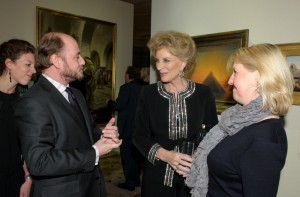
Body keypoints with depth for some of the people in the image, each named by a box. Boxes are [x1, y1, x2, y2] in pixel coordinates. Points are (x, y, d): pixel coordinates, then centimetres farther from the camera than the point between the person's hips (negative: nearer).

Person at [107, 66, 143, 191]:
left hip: (127, 127, -8)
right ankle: (136, 179, 28)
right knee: (135, 154, 18)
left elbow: (119, 106, -20)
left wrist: (109, 102, -1)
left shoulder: (126, 87, -16)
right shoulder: (142, 88, 6)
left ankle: (130, 183, 9)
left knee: (127, 155, 2)